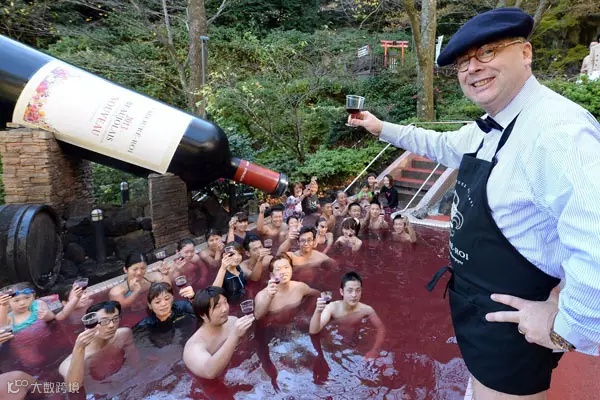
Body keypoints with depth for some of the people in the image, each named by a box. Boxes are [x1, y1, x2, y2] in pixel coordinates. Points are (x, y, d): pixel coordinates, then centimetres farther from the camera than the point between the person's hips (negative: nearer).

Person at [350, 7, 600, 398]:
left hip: (511, 320, -9)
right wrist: (381, 128, 23)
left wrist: (568, 327, -26)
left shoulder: (556, 130, -29)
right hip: (478, 304, 9)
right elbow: (442, 146, 23)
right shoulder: (487, 130, 3)